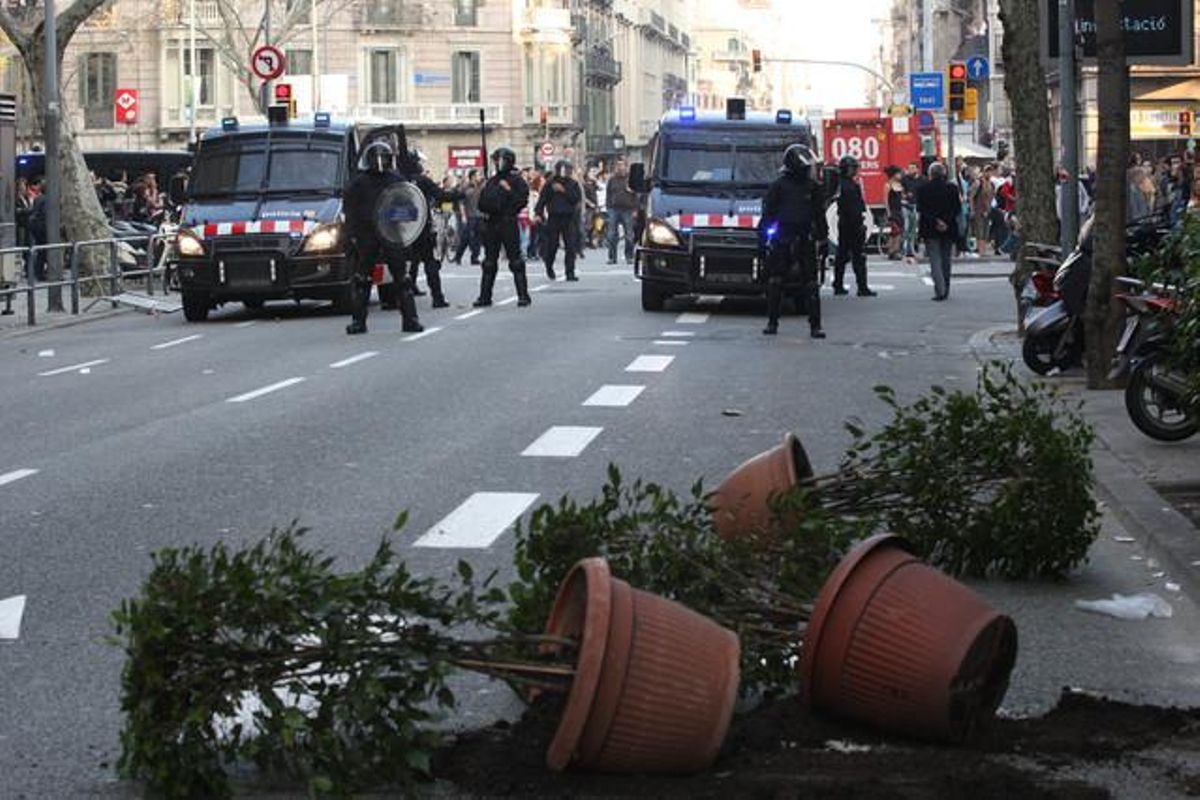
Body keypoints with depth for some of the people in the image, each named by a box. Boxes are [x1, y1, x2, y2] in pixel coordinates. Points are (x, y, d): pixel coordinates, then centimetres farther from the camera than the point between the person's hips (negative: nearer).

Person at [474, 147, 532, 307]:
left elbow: (522, 200, -9)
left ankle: (523, 295, -1)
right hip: (491, 223, 6)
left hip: (508, 223, -6)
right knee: (489, 262, 8)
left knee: (515, 261, -5)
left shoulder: (516, 180, -2)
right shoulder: (491, 181, 15)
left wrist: (509, 191, -15)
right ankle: (485, 296, 12)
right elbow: (482, 202, 16)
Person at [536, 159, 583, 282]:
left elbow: (577, 198, -6)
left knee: (571, 246, -5)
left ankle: (570, 273, -3)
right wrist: (538, 213, -10)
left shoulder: (573, 184, 6)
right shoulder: (550, 183, 3)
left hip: (569, 218, 1)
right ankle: (549, 266, 30)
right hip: (553, 218, -1)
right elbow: (542, 199, 1)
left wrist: (564, 190, -13)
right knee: (552, 245, 4)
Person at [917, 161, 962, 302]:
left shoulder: (923, 189, -6)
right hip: (949, 229, 2)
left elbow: (921, 210, -9)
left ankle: (940, 291, -15)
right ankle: (945, 290, 19)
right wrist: (947, 221, -6)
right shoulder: (952, 188, -1)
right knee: (946, 260, 14)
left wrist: (936, 221, -9)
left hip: (930, 229, -2)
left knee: (935, 260, -2)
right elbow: (957, 208, -3)